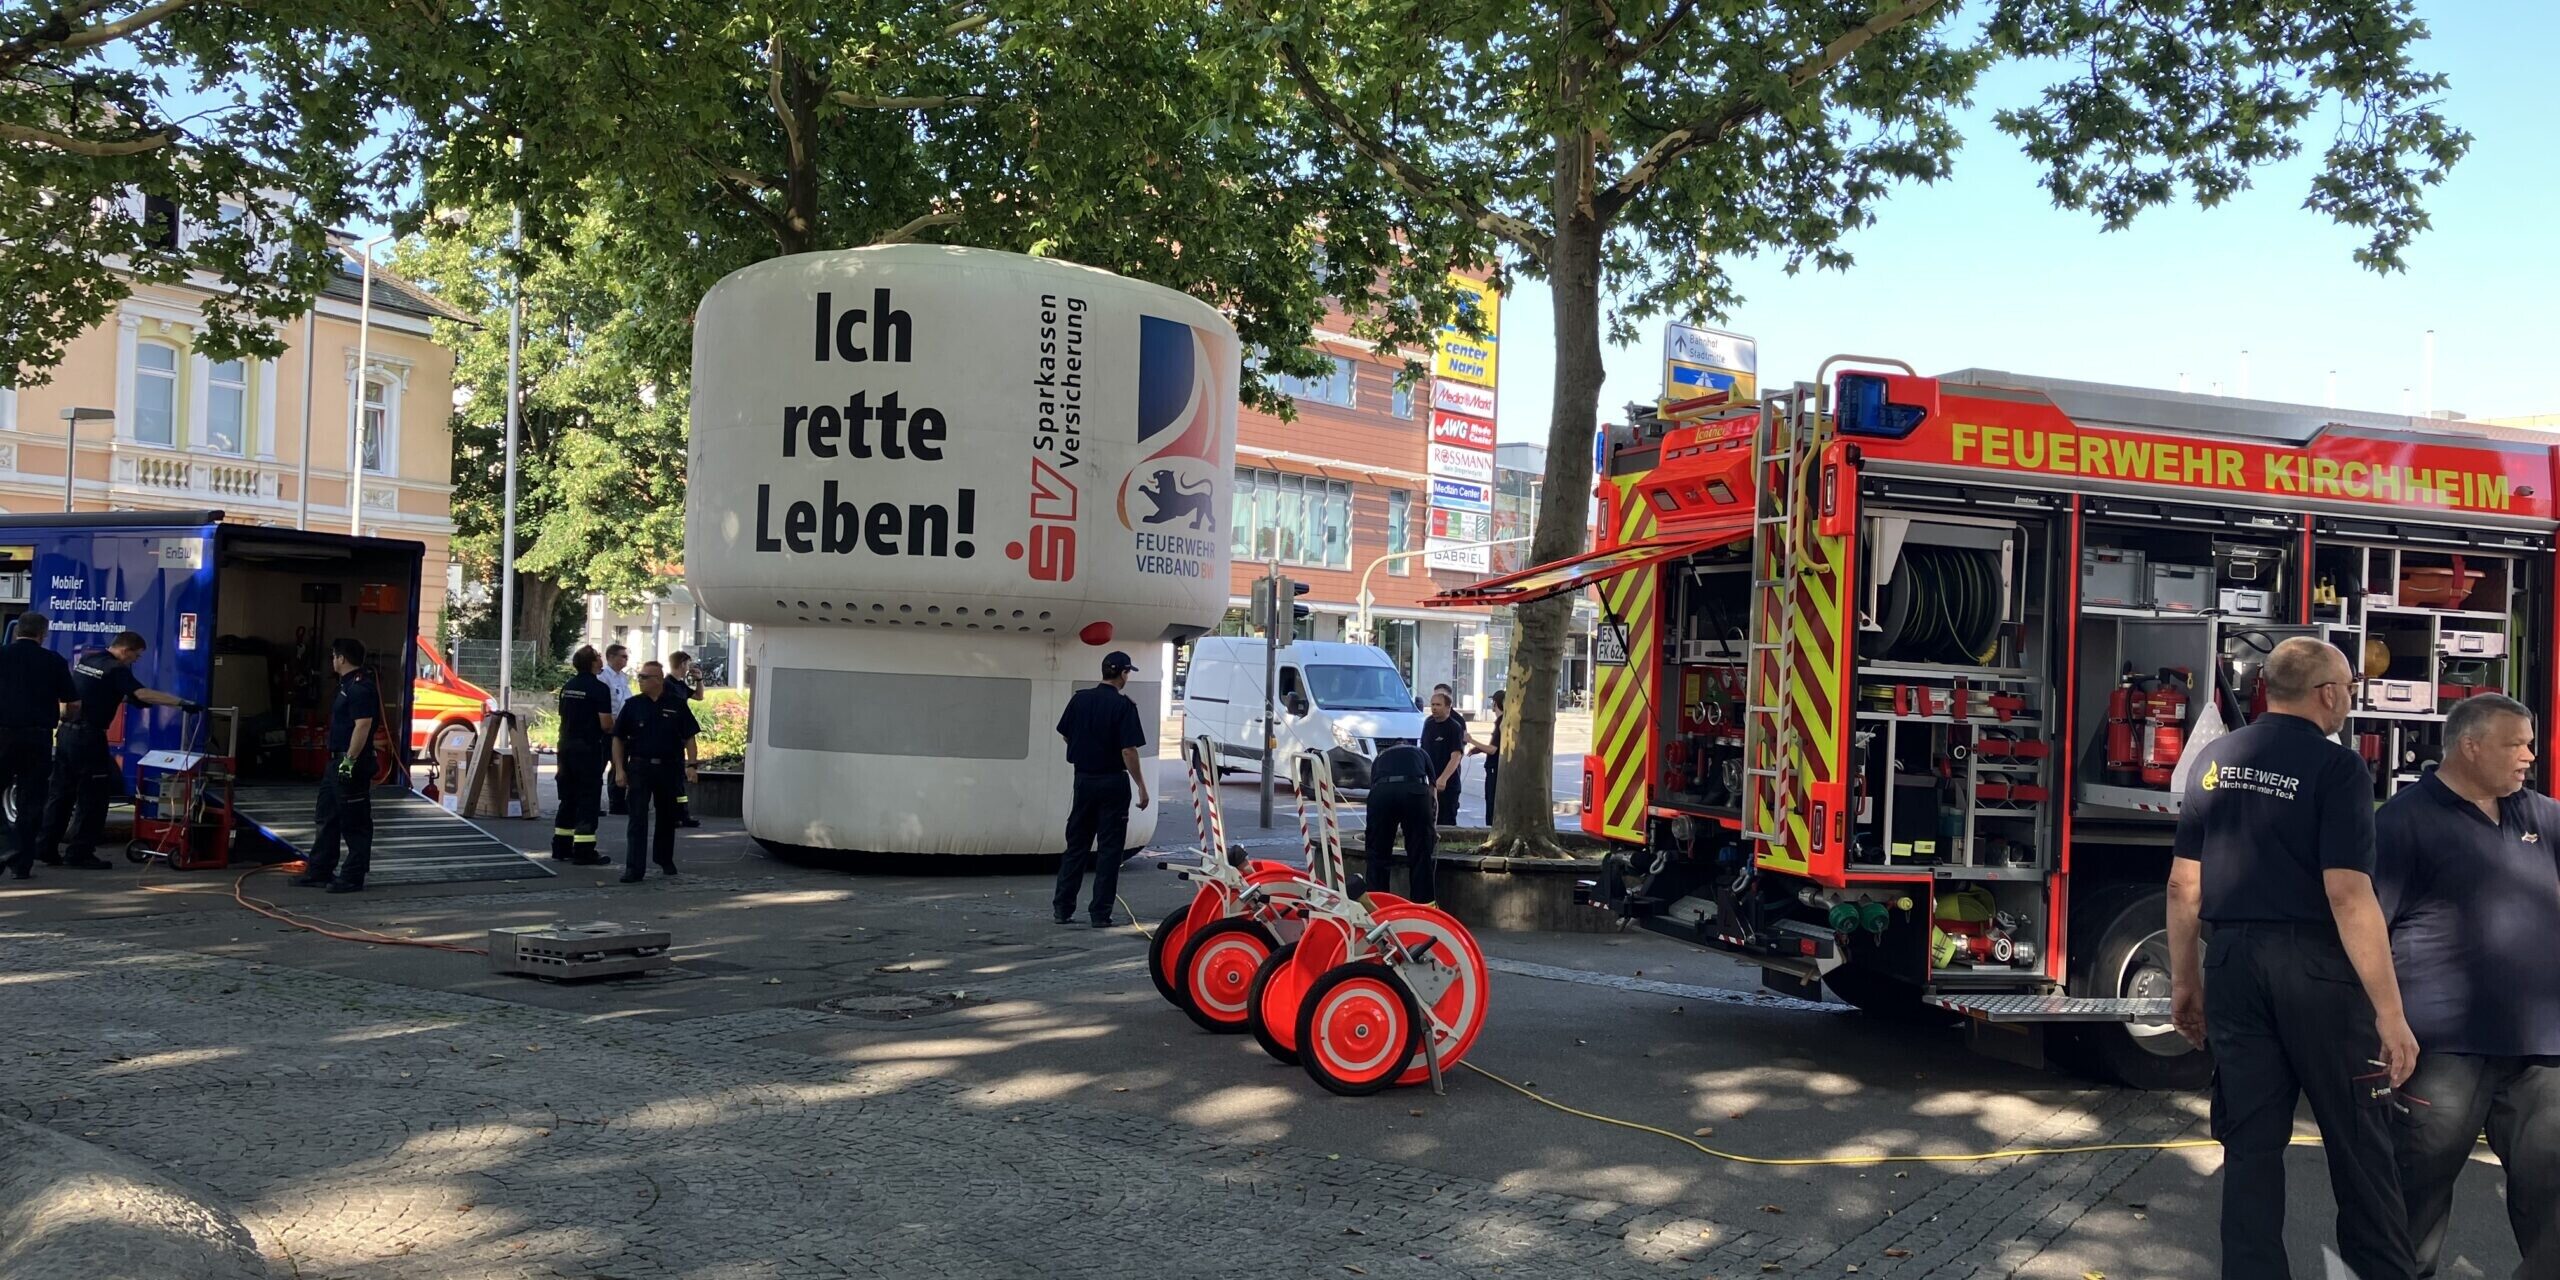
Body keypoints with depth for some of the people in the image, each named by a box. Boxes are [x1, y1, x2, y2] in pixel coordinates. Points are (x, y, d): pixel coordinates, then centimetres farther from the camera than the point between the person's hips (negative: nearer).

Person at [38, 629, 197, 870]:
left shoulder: (85, 659, 12)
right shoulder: (116, 670, -13)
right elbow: (143, 694, -25)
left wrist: (123, 698, 18)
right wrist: (183, 704, -30)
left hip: (67, 732, 8)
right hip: (88, 737, -8)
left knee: (61, 793, 14)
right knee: (93, 797, -1)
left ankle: (45, 848, 16)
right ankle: (80, 853, 1)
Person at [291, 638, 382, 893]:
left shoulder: (361, 687, -18)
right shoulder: (348, 684, 17)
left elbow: (363, 725, -25)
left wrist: (350, 761, -27)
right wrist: (340, 760, 21)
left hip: (352, 763, -11)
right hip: (337, 761, 11)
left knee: (354, 824, -4)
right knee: (327, 818, 16)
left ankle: (353, 877, 1)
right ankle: (319, 871, 24)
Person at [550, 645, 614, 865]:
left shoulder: (567, 687, 11)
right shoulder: (599, 688, -13)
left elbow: (563, 717, 17)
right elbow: (606, 724, -16)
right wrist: (614, 729, 4)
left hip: (566, 746, 7)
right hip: (588, 748, -7)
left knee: (568, 797, 15)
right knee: (589, 800, -3)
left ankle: (561, 846, 20)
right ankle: (584, 851, -4)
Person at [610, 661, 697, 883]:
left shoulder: (677, 705, 1)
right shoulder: (633, 705, 2)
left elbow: (689, 738, 3)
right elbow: (618, 738, 5)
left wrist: (690, 765, -7)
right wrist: (619, 769, -3)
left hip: (669, 768, 1)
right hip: (639, 767, -1)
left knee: (667, 817, 14)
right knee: (637, 819, -6)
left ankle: (665, 860, 31)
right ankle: (634, 868, -7)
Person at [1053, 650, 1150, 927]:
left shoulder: (1080, 699, 1)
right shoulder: (1123, 705, -14)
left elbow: (1066, 735, 11)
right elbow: (1128, 751, -17)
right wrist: (1141, 787, -12)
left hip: (1084, 778, 5)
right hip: (1113, 783, -5)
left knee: (1076, 844, 13)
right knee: (1109, 848, 3)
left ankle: (1062, 907, 15)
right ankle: (1100, 913, 2)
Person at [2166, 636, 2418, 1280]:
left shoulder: (2215, 760, 6)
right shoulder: (2337, 768, -10)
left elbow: (2183, 886, 7)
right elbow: (2348, 895, -18)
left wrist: (2185, 981, 16)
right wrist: (2389, 1012, -16)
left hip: (2235, 963, 5)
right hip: (2315, 968, -4)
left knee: (2251, 1142, 10)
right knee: (2358, 1140, 11)